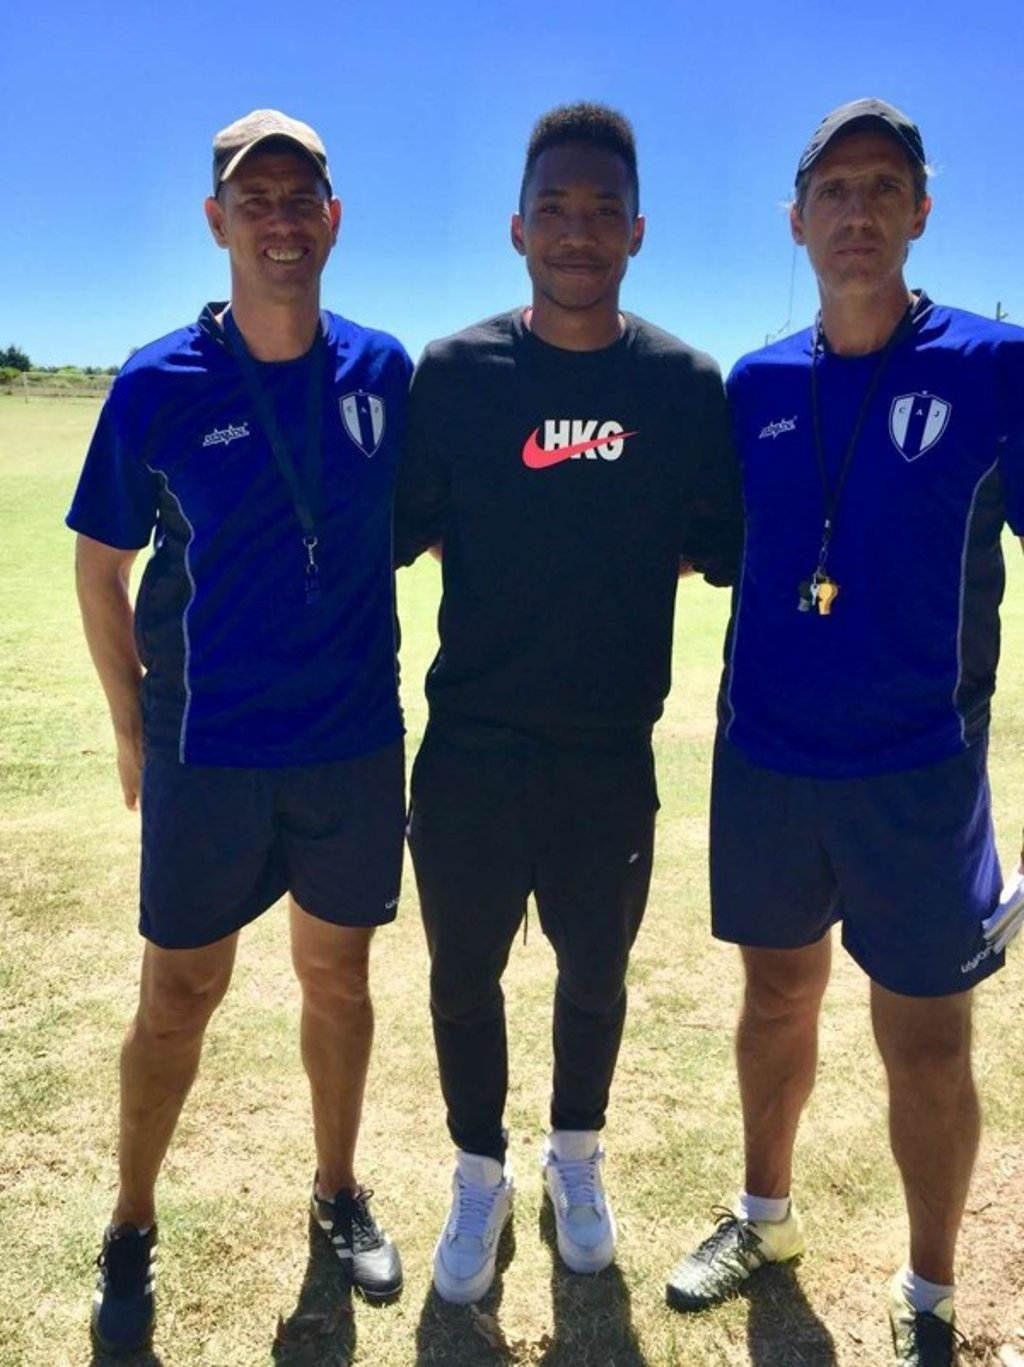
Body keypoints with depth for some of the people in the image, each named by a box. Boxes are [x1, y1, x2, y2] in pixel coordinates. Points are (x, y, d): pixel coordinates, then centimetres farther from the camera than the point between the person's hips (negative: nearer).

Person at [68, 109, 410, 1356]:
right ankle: (132, 1230, 32)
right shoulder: (158, 385, -7)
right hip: (207, 751, -2)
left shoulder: (385, 372, -1)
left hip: (355, 746, 2)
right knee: (179, 994, 9)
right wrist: (132, 729, 3)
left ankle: (338, 1194, 38)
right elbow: (100, 565, 1)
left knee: (337, 975, 16)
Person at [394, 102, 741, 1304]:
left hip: (614, 751, 1)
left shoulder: (685, 383, -3)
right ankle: (479, 1176, 40)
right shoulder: (454, 371, -5)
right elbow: (401, 531, -5)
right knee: (464, 976, 13)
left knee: (595, 973, 18)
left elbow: (721, 550, 0)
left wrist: (550, 542, -7)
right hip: (471, 746, 0)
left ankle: (575, 1157, 46)